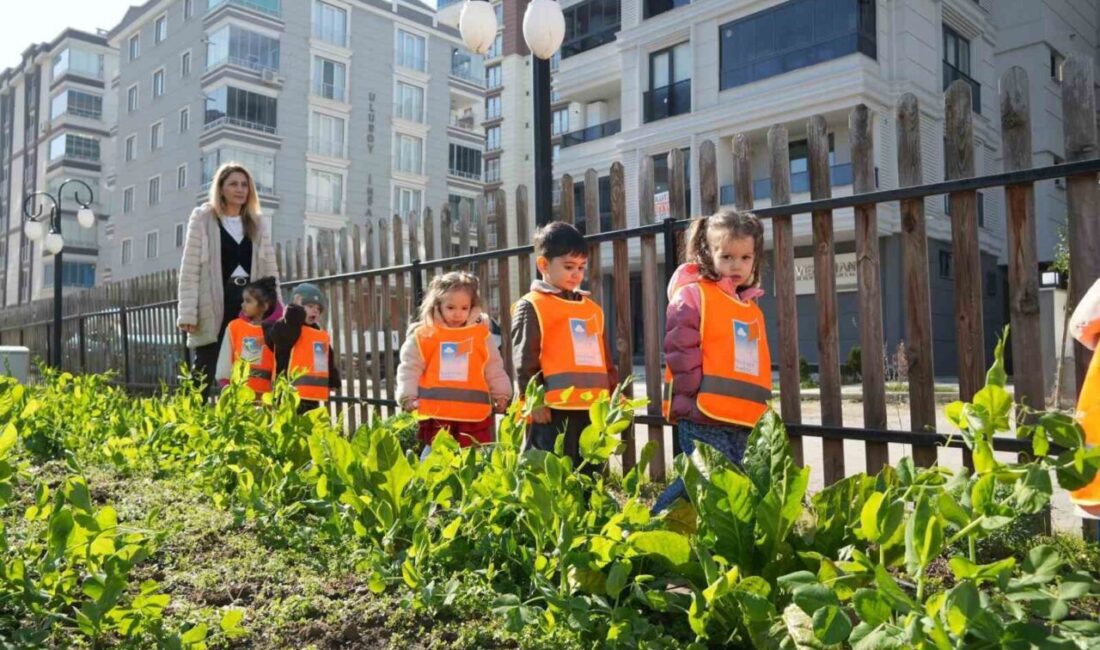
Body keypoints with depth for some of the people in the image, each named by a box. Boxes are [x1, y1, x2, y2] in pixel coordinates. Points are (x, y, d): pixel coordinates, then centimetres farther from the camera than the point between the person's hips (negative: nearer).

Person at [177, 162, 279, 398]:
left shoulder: (259, 223, 14)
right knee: (204, 372, 0)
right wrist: (188, 313, -11)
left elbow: (270, 268, 13)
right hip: (214, 305, -3)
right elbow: (190, 268, -2)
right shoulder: (203, 218, 3)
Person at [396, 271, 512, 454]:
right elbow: (409, 369, 3)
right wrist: (408, 397, -5)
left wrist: (502, 395, 7)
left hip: (474, 414, 1)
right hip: (435, 413, -1)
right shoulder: (422, 335, 1)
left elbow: (494, 370, 11)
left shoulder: (481, 334, 6)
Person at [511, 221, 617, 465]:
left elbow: (604, 358, 23)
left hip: (592, 411, 7)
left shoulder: (592, 308, 19)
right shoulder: (531, 307, -3)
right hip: (553, 411, -7)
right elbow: (524, 361, -9)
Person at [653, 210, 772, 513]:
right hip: (703, 417, -8)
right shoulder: (692, 295, -7)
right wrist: (702, 393, -15)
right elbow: (680, 352, -14)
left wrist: (755, 404, 16)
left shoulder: (752, 308, 18)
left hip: (742, 421, 8)